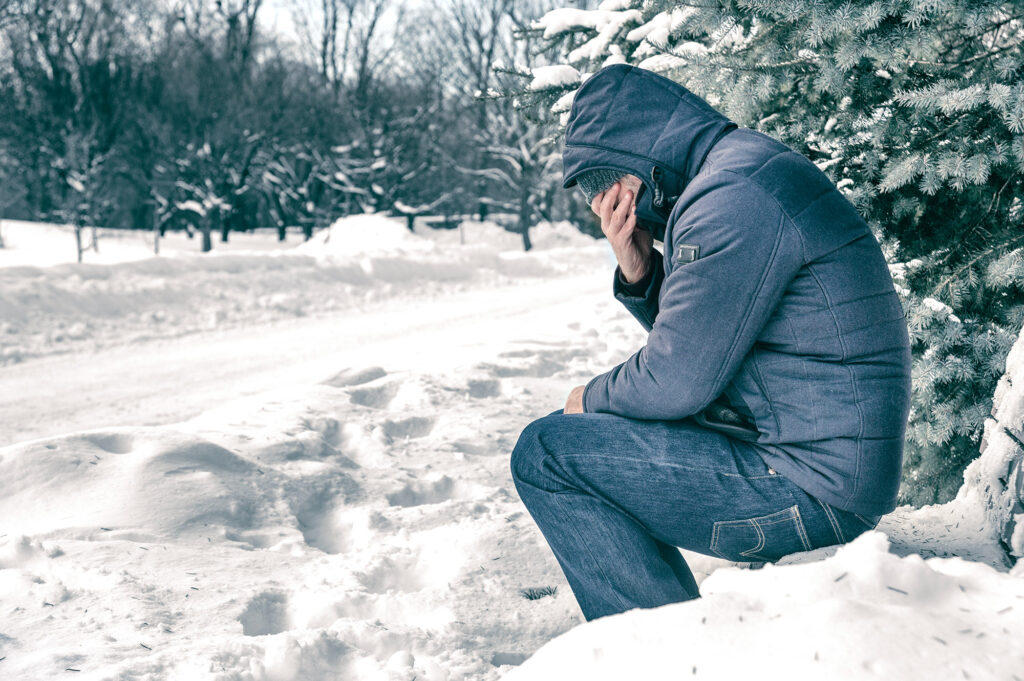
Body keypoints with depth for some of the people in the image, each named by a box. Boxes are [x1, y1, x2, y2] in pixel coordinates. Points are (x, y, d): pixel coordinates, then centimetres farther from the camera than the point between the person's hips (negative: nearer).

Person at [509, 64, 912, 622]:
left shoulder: (732, 200, -20)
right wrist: (640, 274, 2)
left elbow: (676, 381, -18)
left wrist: (592, 398, 2)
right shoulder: (744, 166, 14)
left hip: (814, 489, -11)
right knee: (579, 433, 21)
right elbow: (693, 340, 19)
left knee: (546, 454, -11)